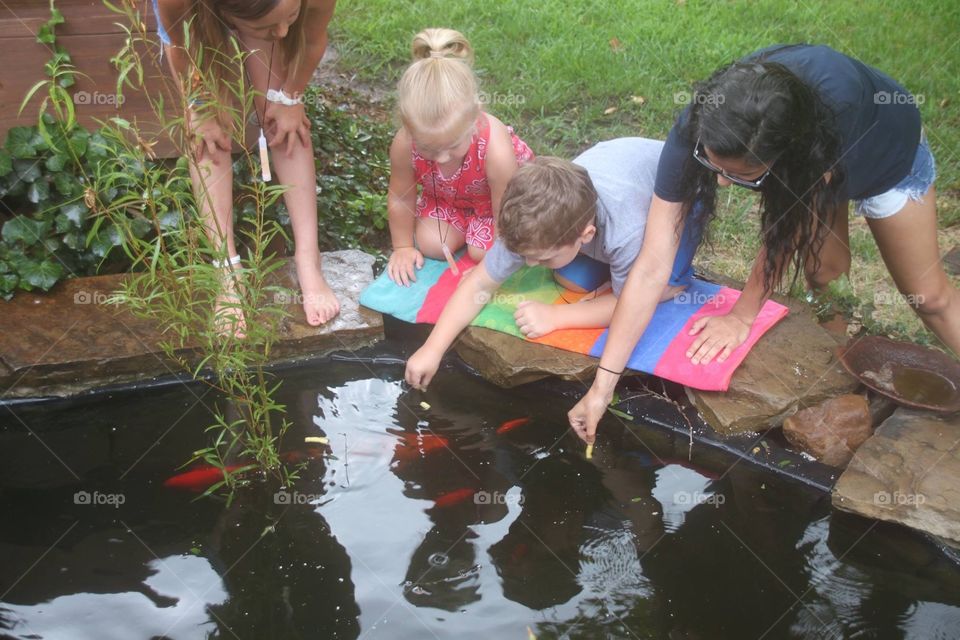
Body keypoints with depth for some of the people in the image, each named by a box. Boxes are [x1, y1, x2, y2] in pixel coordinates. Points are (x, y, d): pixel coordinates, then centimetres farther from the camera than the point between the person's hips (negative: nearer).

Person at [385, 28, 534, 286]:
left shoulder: (496, 150, -46)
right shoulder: (404, 144, -37)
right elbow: (400, 198, -15)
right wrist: (403, 247, -2)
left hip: (500, 193, -3)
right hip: (446, 195, 3)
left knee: (483, 251, -14)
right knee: (431, 246, -9)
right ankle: (466, 221, 19)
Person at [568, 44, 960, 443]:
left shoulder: (839, 103, -48)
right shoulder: (693, 134, -39)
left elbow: (788, 230, -35)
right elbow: (652, 267, -38)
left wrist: (742, 316, -26)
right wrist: (602, 385, -38)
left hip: (884, 150, -2)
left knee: (927, 296, 7)